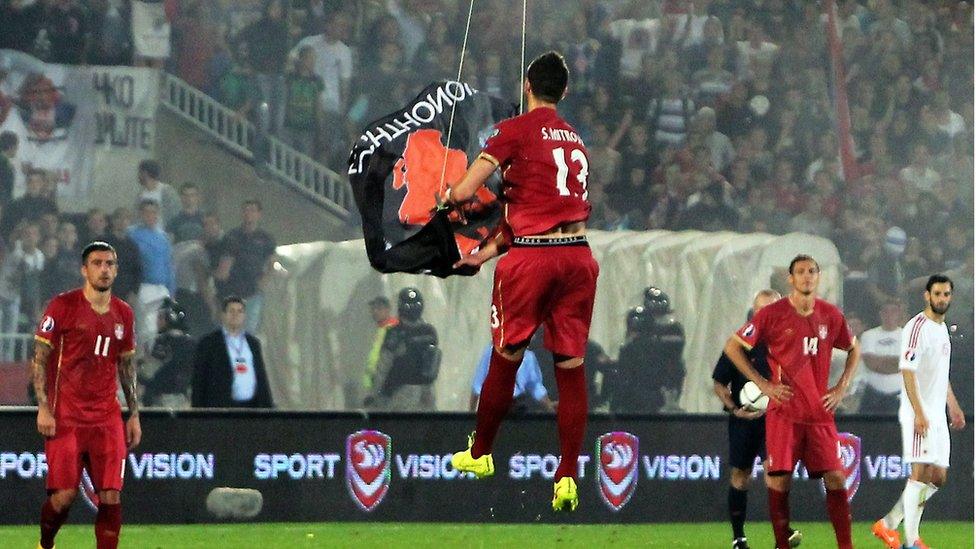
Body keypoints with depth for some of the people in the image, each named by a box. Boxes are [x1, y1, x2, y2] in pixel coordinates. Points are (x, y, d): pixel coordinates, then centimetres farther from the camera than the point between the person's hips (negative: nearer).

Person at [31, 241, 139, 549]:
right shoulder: (63, 306, -3)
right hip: (66, 416, -4)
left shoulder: (123, 313, 12)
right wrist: (43, 408, -11)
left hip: (107, 418, 4)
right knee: (64, 495, -8)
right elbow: (40, 358, -3)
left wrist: (134, 414, 15)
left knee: (111, 496, -5)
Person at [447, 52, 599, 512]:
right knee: (571, 367, 3)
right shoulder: (574, 139, 16)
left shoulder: (516, 131, -3)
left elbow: (463, 193, -8)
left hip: (531, 258, -4)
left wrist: (448, 196, 16)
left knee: (506, 359, 11)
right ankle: (567, 478, -1)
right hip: (577, 254, 4)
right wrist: (490, 250, 30)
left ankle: (479, 454, 26)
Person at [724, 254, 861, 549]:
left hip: (820, 413, 3)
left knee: (835, 478, -2)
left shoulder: (831, 315, 6)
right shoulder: (772, 314, -4)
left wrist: (842, 387, 10)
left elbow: (854, 349, 23)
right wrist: (763, 384, -5)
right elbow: (733, 347, 0)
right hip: (783, 412, -3)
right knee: (779, 481, -4)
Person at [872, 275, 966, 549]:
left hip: (938, 415, 9)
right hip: (918, 413, -9)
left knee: (937, 478, 8)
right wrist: (919, 413, -24)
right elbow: (908, 371, -18)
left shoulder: (943, 328, 17)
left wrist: (953, 407, 24)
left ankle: (889, 524, 16)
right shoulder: (917, 328, -12)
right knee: (921, 473, -12)